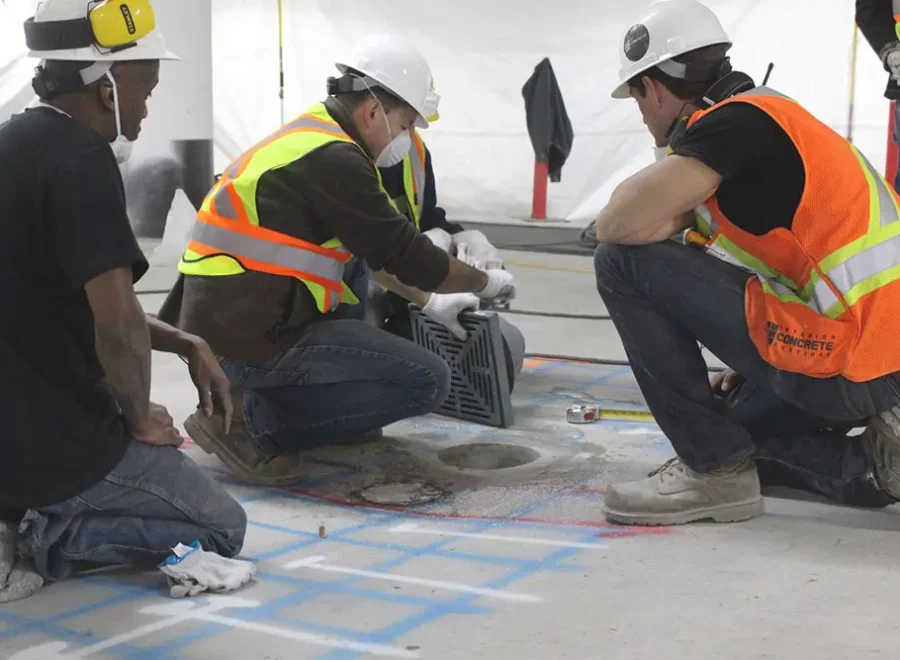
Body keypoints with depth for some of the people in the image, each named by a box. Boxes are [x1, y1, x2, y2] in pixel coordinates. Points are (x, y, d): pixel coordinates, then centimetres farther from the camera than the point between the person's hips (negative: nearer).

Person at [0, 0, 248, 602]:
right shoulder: (79, 159, -20)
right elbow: (118, 323, -26)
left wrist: (185, 344, 13)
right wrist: (141, 418, -7)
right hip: (53, 443, -9)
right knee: (222, 528, 10)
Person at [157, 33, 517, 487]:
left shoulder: (307, 138, 16)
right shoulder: (333, 159, -14)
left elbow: (377, 252, 27)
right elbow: (405, 253, -10)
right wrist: (486, 282, 5)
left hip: (226, 322, 10)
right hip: (254, 338, -10)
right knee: (427, 381, -7)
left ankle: (258, 400, 14)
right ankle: (252, 419, -7)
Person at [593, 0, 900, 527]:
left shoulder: (736, 120, -10)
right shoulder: (767, 117, 19)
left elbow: (617, 227, -19)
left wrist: (676, 220, 4)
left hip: (844, 369, -10)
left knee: (624, 265, -6)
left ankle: (715, 468, -1)